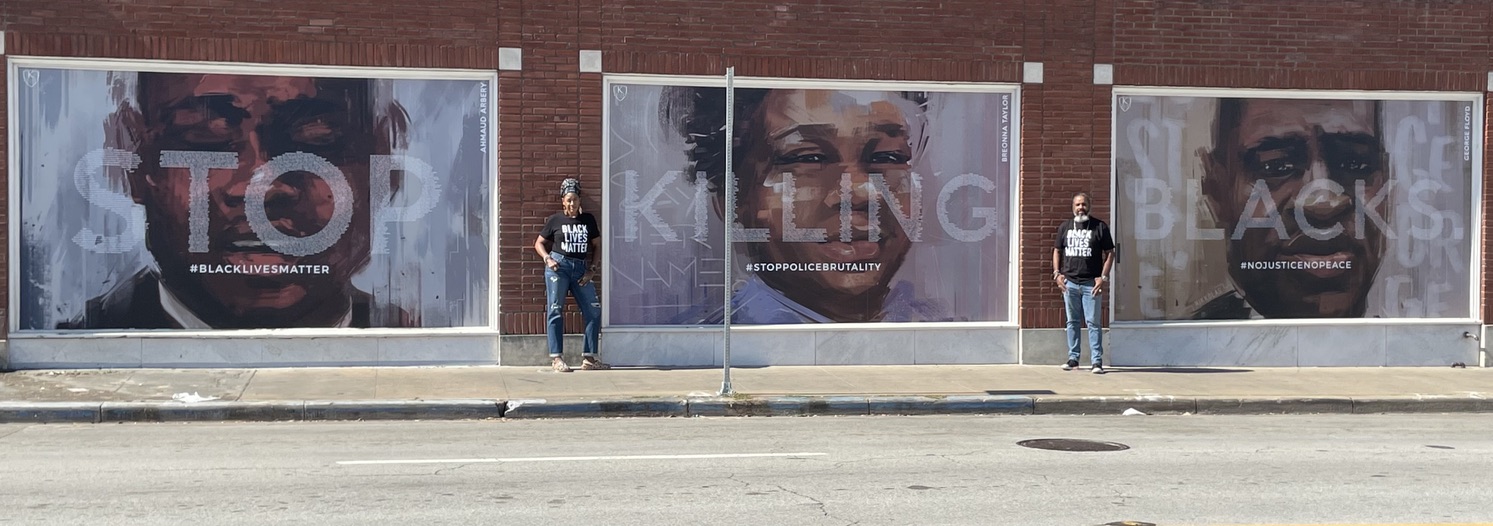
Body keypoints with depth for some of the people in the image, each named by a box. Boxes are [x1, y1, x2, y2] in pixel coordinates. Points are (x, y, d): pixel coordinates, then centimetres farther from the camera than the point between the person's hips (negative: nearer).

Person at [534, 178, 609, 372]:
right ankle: (556, 358, -1)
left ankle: (589, 358, 3)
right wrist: (547, 258, -7)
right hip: (558, 266, -3)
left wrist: (591, 269, 3)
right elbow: (539, 243, 11)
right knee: (555, 311, -4)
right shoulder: (555, 220, 4)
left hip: (581, 269, 3)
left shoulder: (588, 219, 10)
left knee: (593, 311, -3)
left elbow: (597, 245, 14)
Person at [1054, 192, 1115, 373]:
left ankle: (1097, 361, -3)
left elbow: (1109, 253, 2)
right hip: (1069, 283, 3)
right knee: (1072, 322, 9)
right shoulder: (1065, 227, 11)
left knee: (1093, 322, -4)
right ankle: (1073, 358, 16)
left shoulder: (1100, 227, 2)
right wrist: (1057, 273, 4)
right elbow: (1057, 251, 17)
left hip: (1091, 283, -3)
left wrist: (1104, 277, -7)